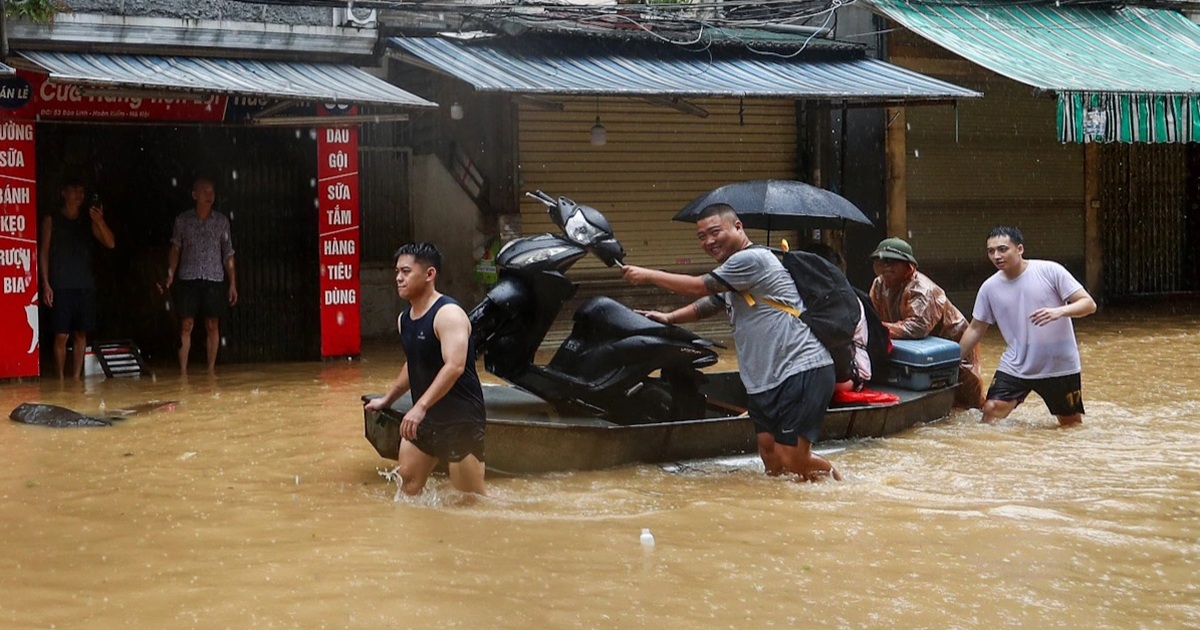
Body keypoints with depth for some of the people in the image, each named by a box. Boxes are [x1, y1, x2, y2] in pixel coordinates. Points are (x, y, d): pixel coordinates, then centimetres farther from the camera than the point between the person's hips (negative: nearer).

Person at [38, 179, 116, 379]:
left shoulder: (88, 221, 12)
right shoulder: (51, 220, 5)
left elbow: (110, 243, 2)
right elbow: (43, 252, 3)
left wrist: (100, 222, -16)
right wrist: (46, 285, -6)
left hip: (85, 286, 3)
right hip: (61, 286, -3)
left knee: (81, 334, 3)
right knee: (61, 335, -7)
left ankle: (76, 378, 8)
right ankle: (60, 379, -1)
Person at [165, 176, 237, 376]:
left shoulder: (221, 221, 5)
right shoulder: (183, 220, 3)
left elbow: (228, 254, 8)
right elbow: (176, 249, 7)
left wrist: (232, 283, 5)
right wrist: (170, 273, -6)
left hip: (214, 279, 1)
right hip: (188, 278, -1)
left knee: (212, 326, 2)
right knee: (186, 325, -3)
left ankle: (211, 369, 9)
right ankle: (183, 371, -1)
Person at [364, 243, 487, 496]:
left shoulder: (448, 314, -19)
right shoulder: (405, 318, 9)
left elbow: (454, 366, -32)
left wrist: (420, 407, -38)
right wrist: (388, 399, 25)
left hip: (461, 419, -9)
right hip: (424, 418, 9)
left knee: (470, 499, -4)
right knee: (407, 482, 8)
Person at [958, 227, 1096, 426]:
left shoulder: (1050, 271, -12)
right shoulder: (989, 288, -2)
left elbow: (1089, 304, -12)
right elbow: (975, 329, 9)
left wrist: (1059, 311, -31)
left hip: (1060, 365, -2)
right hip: (1015, 367, 2)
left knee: (1071, 424, 7)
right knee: (991, 412, -13)